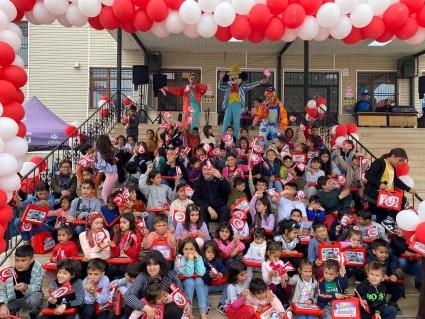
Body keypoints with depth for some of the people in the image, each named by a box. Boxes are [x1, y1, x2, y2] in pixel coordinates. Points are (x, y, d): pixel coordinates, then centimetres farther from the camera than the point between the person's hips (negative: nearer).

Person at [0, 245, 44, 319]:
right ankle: (15, 310, 18)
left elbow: (37, 288, -21)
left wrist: (26, 288, -43)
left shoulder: (37, 268, -21)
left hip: (30, 296, -3)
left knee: (34, 300, -37)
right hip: (13, 299, 3)